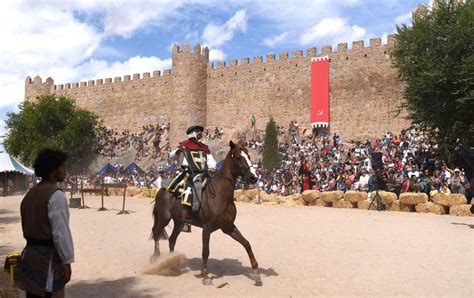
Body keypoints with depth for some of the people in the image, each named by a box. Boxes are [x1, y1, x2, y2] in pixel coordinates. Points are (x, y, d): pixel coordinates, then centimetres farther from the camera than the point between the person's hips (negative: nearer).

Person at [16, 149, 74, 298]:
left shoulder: (30, 193, 11)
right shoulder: (56, 195, -16)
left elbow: (26, 226, 15)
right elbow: (61, 232, -18)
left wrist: (34, 245, 19)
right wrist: (67, 261, -13)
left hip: (30, 255, 9)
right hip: (48, 258, -8)